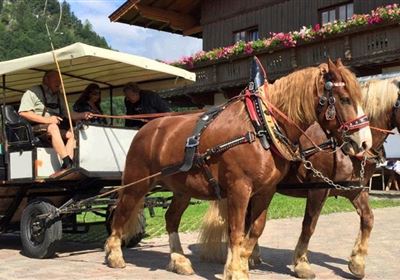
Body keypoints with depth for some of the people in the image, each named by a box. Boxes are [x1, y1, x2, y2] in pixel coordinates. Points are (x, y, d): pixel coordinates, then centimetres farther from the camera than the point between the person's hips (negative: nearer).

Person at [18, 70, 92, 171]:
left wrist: (82, 115, -2)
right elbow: (23, 112, -14)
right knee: (53, 127, -34)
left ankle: (66, 167, -28)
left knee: (71, 134, -15)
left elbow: (67, 113, 18)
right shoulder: (33, 92, -1)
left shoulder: (57, 96, 23)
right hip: (35, 128, -7)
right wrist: (46, 119, -22)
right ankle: (68, 162, -42)